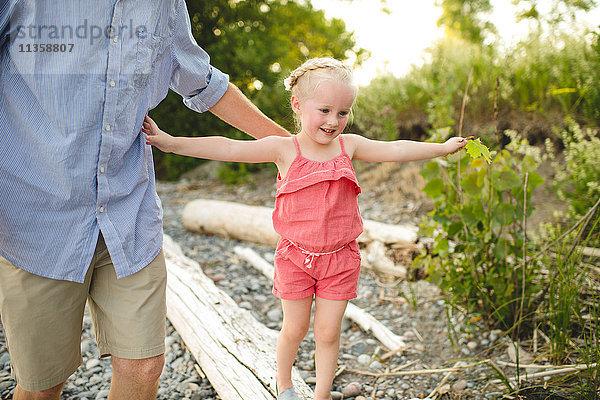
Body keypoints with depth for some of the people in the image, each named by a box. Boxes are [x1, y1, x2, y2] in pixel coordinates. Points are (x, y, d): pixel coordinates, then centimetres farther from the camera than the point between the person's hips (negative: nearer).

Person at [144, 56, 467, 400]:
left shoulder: (348, 145, -2)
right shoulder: (284, 149, -11)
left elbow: (395, 150, 4)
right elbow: (229, 149, -18)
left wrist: (442, 147, 8)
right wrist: (171, 142, -25)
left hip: (340, 258, 2)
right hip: (296, 256, -1)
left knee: (328, 332, 9)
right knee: (295, 329, 12)